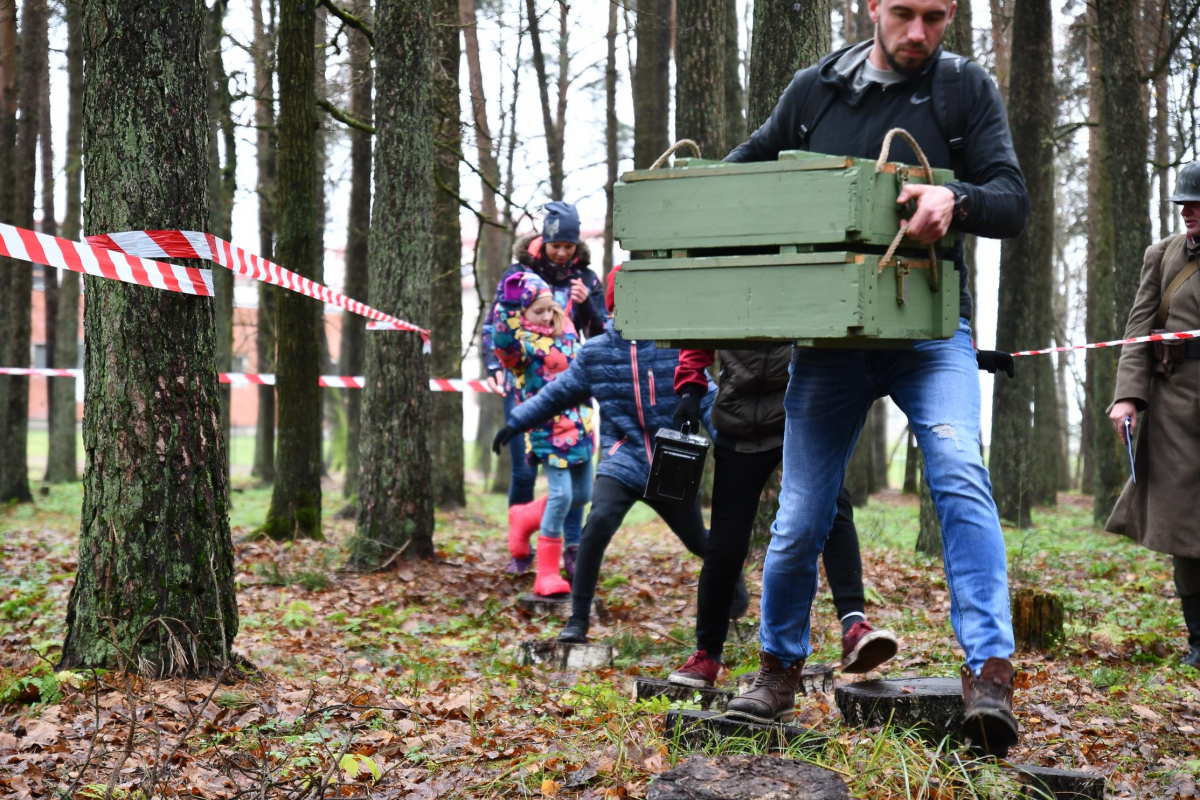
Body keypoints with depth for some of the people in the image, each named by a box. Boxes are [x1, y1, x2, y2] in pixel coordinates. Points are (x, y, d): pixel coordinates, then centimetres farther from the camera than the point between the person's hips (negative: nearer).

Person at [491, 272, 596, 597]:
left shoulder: (565, 330, 9)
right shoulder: (520, 343, -13)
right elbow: (504, 341, -37)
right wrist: (508, 305, -44)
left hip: (579, 427, 8)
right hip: (548, 432, -8)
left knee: (582, 495, 13)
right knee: (561, 494, -14)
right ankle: (547, 573, -3)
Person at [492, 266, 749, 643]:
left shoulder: (676, 346, -3)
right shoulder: (595, 351, 1)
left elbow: (705, 397, 0)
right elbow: (558, 393, 11)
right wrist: (516, 421, 8)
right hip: (621, 460, 0)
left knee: (697, 540, 15)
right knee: (598, 524, -26)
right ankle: (578, 619, -16)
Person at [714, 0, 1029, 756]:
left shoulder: (967, 87, 1)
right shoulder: (815, 89, 6)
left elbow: (1014, 203, -6)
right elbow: (751, 162, 22)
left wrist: (955, 200, -28)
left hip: (930, 331, -2)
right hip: (830, 337, 2)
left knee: (960, 475, -26)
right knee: (801, 517, 4)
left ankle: (990, 677, -27)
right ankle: (779, 672, 27)